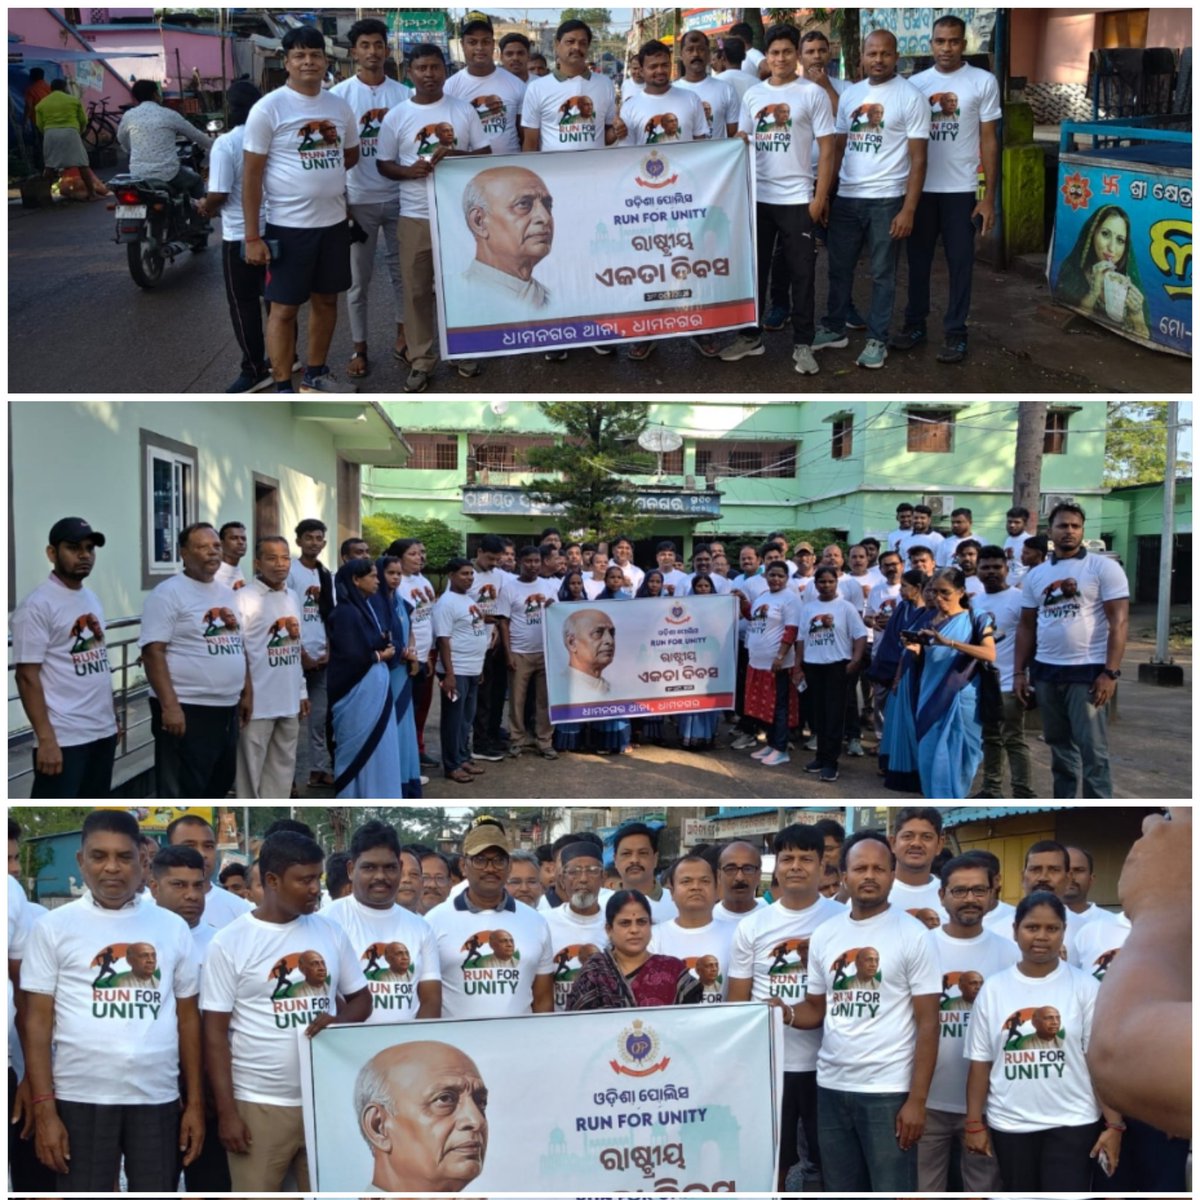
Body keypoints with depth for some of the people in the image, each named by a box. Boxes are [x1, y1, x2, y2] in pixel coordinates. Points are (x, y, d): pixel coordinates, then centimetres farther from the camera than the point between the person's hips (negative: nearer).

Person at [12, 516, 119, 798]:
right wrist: (46, 738, -20)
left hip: (103, 731, 8)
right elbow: (28, 676, -16)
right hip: (64, 737, -8)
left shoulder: (92, 598, 12)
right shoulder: (37, 605, -13)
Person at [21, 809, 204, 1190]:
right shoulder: (53, 927, -1)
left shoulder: (173, 927, 5)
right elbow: (38, 1022, -1)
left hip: (158, 1098, 2)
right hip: (82, 1099, -2)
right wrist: (44, 1110, -7)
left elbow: (188, 1017, 9)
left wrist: (195, 1102, 5)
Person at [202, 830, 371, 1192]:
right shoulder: (230, 942, -7)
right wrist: (227, 1111, -8)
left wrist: (339, 1020, -11)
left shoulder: (331, 932, 4)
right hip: (260, 1105, -3)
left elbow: (361, 999, 12)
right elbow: (215, 1033, -5)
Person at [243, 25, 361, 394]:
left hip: (334, 222, 6)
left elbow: (351, 157, 23)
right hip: (288, 226, -6)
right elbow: (251, 174, -9)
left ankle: (316, 373, 31)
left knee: (326, 299, 15)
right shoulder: (268, 108, -8)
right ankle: (283, 388, 9)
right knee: (284, 307, 1)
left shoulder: (340, 107, 7)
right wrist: (252, 236, -13)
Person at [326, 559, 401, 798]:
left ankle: (375, 795, 23)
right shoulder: (345, 612, -16)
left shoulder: (370, 607, 10)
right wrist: (379, 655, -6)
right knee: (358, 748, 1)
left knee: (380, 745, 13)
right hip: (357, 691, -8)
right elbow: (351, 656, -20)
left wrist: (396, 649, -7)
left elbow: (385, 643, 13)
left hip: (377, 686, 8)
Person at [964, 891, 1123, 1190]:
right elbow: (980, 1061, 3)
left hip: (1072, 1123, -2)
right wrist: (974, 1122, 2)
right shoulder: (993, 988, 1)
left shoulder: (1085, 987, -4)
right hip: (1009, 1124, 2)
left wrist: (1113, 1124, -9)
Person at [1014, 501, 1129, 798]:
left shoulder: (1104, 567, -4)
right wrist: (1019, 671, 7)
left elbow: (1119, 622, -9)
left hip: (1088, 671, -5)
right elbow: (1026, 626, 14)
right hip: (1045, 672, 5)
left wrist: (1110, 672, -16)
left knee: (1092, 751, -4)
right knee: (1059, 746, 14)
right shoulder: (1035, 575, 10)